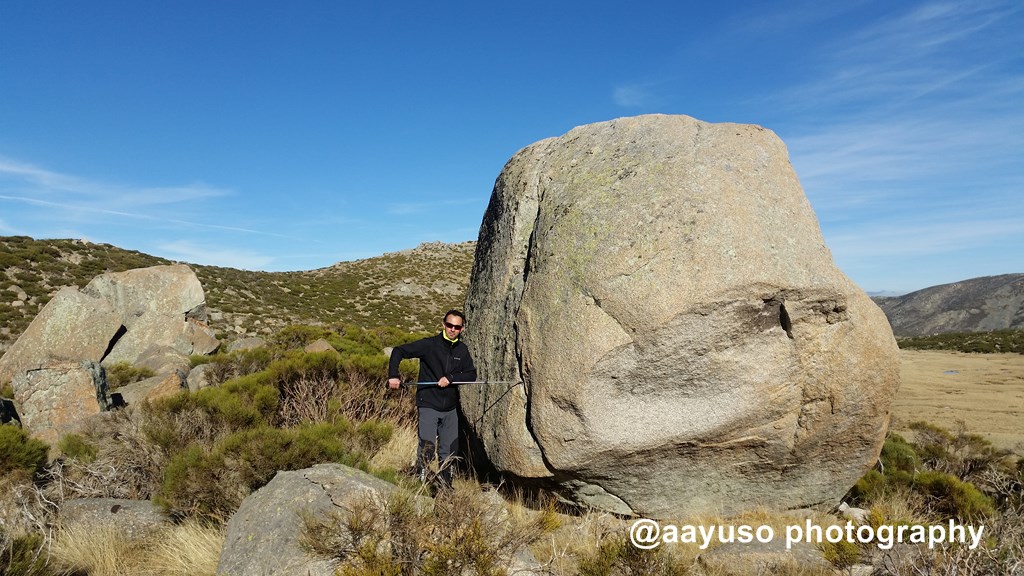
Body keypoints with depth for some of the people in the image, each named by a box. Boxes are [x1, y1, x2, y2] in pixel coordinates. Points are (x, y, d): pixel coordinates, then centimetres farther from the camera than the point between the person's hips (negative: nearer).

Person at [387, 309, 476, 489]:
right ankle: (420, 479, 9)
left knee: (449, 452, 13)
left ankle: (445, 486, 30)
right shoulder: (429, 344, -9)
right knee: (427, 448, -15)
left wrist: (451, 378, -13)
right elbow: (399, 351, -8)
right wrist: (393, 376, -20)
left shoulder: (462, 350, 5)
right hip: (428, 405, -5)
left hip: (450, 408, 5)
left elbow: (472, 374, 3)